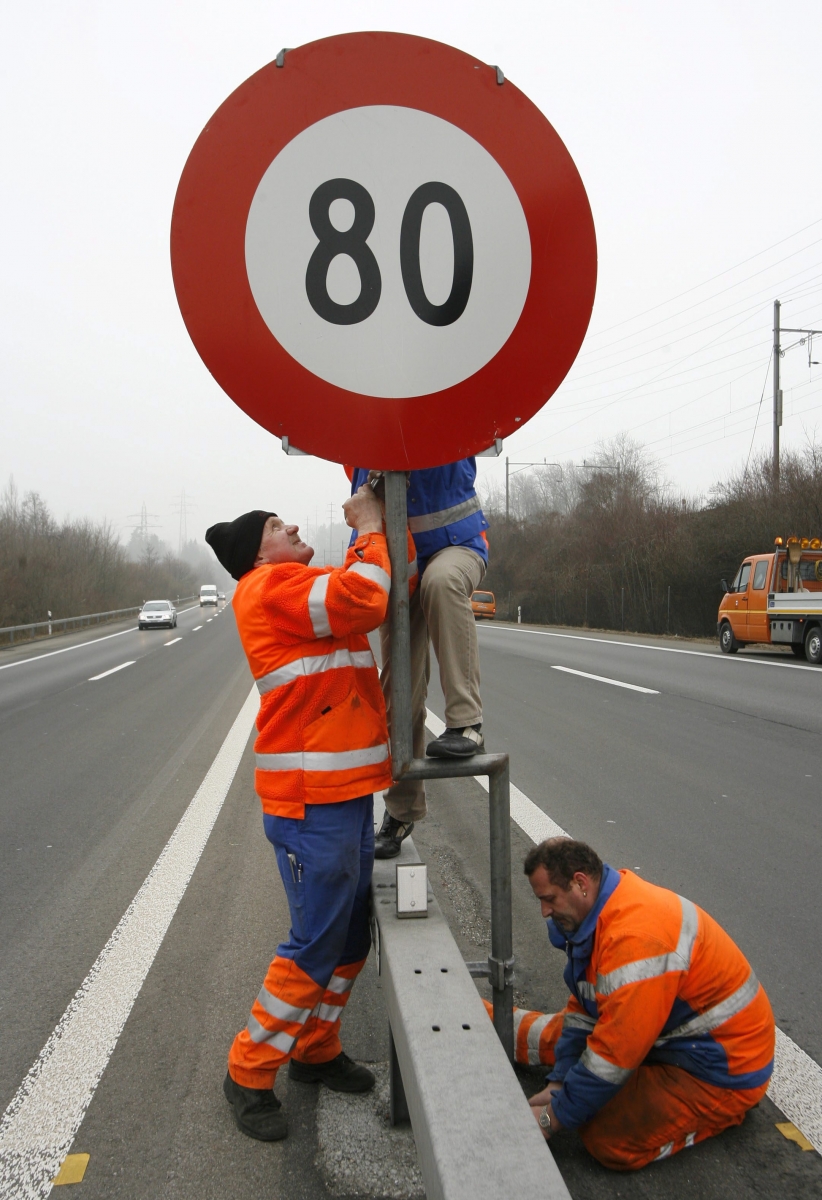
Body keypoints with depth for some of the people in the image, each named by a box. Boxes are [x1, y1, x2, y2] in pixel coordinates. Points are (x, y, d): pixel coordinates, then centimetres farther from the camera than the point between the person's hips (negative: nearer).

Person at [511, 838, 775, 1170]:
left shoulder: (636, 938, -34)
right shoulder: (598, 912, -3)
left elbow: (614, 1055, -29)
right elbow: (584, 1007, 6)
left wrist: (554, 1117, -17)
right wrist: (557, 1084, 4)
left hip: (721, 1070, -9)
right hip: (665, 1031, 9)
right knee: (557, 1033, 9)